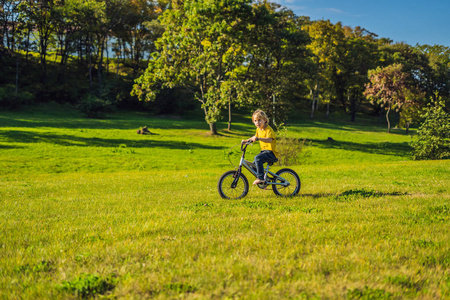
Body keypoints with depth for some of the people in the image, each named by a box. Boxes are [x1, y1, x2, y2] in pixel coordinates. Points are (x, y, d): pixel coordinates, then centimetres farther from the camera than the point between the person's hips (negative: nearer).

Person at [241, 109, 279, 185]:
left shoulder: (269, 129, -17)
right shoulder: (258, 129, 10)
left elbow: (269, 139, -36)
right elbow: (255, 137, 30)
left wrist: (259, 138, -50)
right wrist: (246, 140, 16)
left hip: (271, 152, -9)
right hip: (264, 151, 9)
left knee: (257, 158, -31)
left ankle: (260, 178, -27)